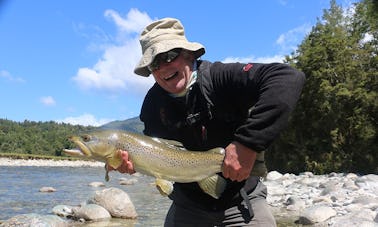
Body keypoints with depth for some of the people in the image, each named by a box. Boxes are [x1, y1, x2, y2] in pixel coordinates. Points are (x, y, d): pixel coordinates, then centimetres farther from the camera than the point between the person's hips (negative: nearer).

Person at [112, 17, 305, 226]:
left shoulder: (221, 77, -23)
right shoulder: (153, 102, -5)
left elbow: (289, 78, -36)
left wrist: (248, 143, -40)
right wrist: (133, 161, -20)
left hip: (239, 200, -3)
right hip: (188, 201, 4)